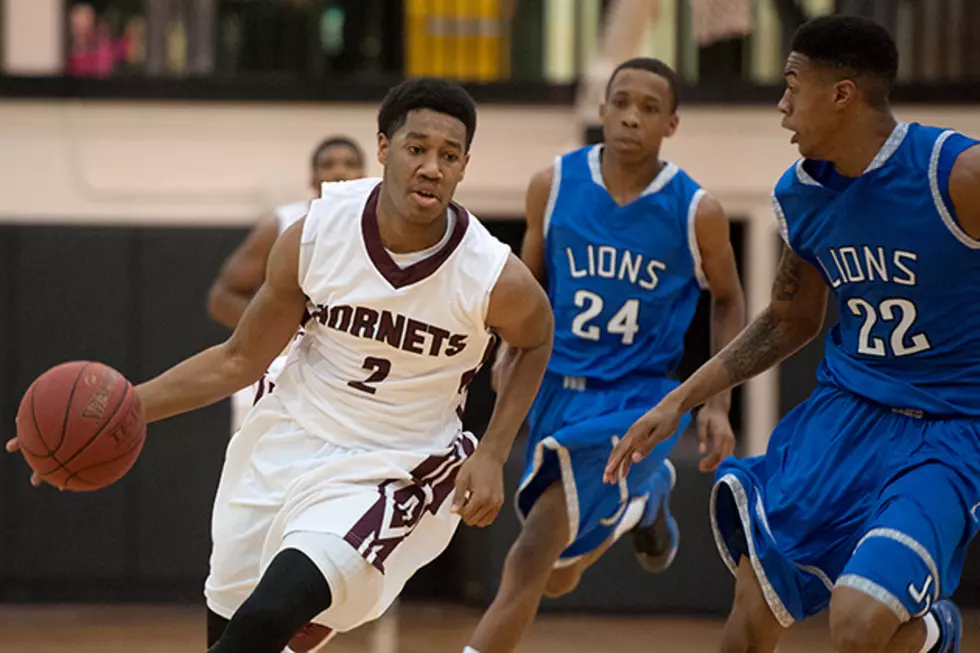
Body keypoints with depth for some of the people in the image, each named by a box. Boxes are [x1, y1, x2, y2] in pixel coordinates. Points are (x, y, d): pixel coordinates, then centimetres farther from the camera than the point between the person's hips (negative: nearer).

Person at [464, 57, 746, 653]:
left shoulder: (696, 212, -11)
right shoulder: (554, 185, -6)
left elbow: (728, 301, 6)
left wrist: (717, 404, -2)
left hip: (638, 397, -4)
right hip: (557, 386, 4)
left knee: (534, 555, -21)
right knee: (559, 578, 19)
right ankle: (647, 493, 48)